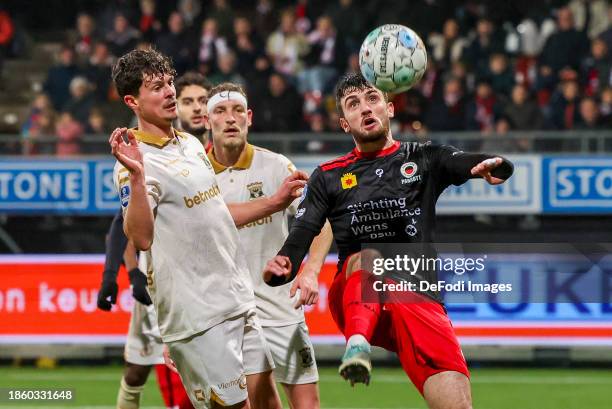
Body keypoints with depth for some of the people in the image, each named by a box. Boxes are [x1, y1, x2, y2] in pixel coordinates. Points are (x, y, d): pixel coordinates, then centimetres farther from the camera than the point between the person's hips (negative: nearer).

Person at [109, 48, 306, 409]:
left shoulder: (191, 144, 13)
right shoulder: (137, 163, -13)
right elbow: (141, 237, -27)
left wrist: (276, 202, 28)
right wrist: (136, 176, -38)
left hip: (239, 301, 8)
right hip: (198, 316, -8)